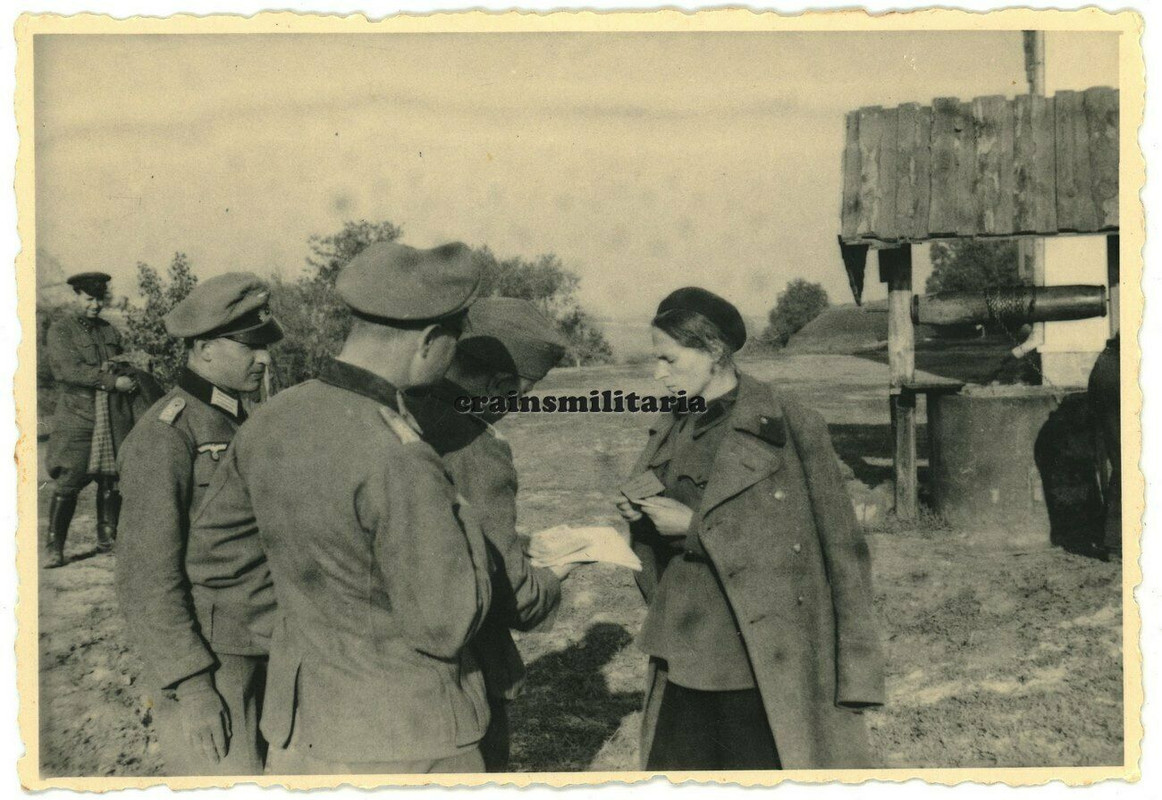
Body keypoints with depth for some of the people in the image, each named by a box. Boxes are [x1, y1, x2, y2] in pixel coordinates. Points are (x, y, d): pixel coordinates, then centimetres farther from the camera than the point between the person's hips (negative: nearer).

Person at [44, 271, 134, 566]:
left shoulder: (110, 331, 17)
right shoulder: (60, 331, 0)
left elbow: (124, 367, 27)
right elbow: (70, 370, -14)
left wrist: (128, 372, 4)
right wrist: (112, 380, -21)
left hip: (112, 417, 5)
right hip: (76, 417, -5)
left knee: (112, 480, 5)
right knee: (67, 483, -5)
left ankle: (107, 537, 18)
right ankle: (54, 547, 3)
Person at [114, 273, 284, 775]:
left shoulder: (241, 422, 11)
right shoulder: (163, 437, -15)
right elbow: (146, 578, -18)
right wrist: (191, 688, -20)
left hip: (257, 655, 8)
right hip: (201, 662, -8)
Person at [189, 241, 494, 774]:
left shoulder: (272, 420, -4)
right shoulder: (399, 461, -27)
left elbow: (219, 537, 12)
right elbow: (447, 626, -21)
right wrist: (460, 517, -6)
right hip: (401, 738, -6)